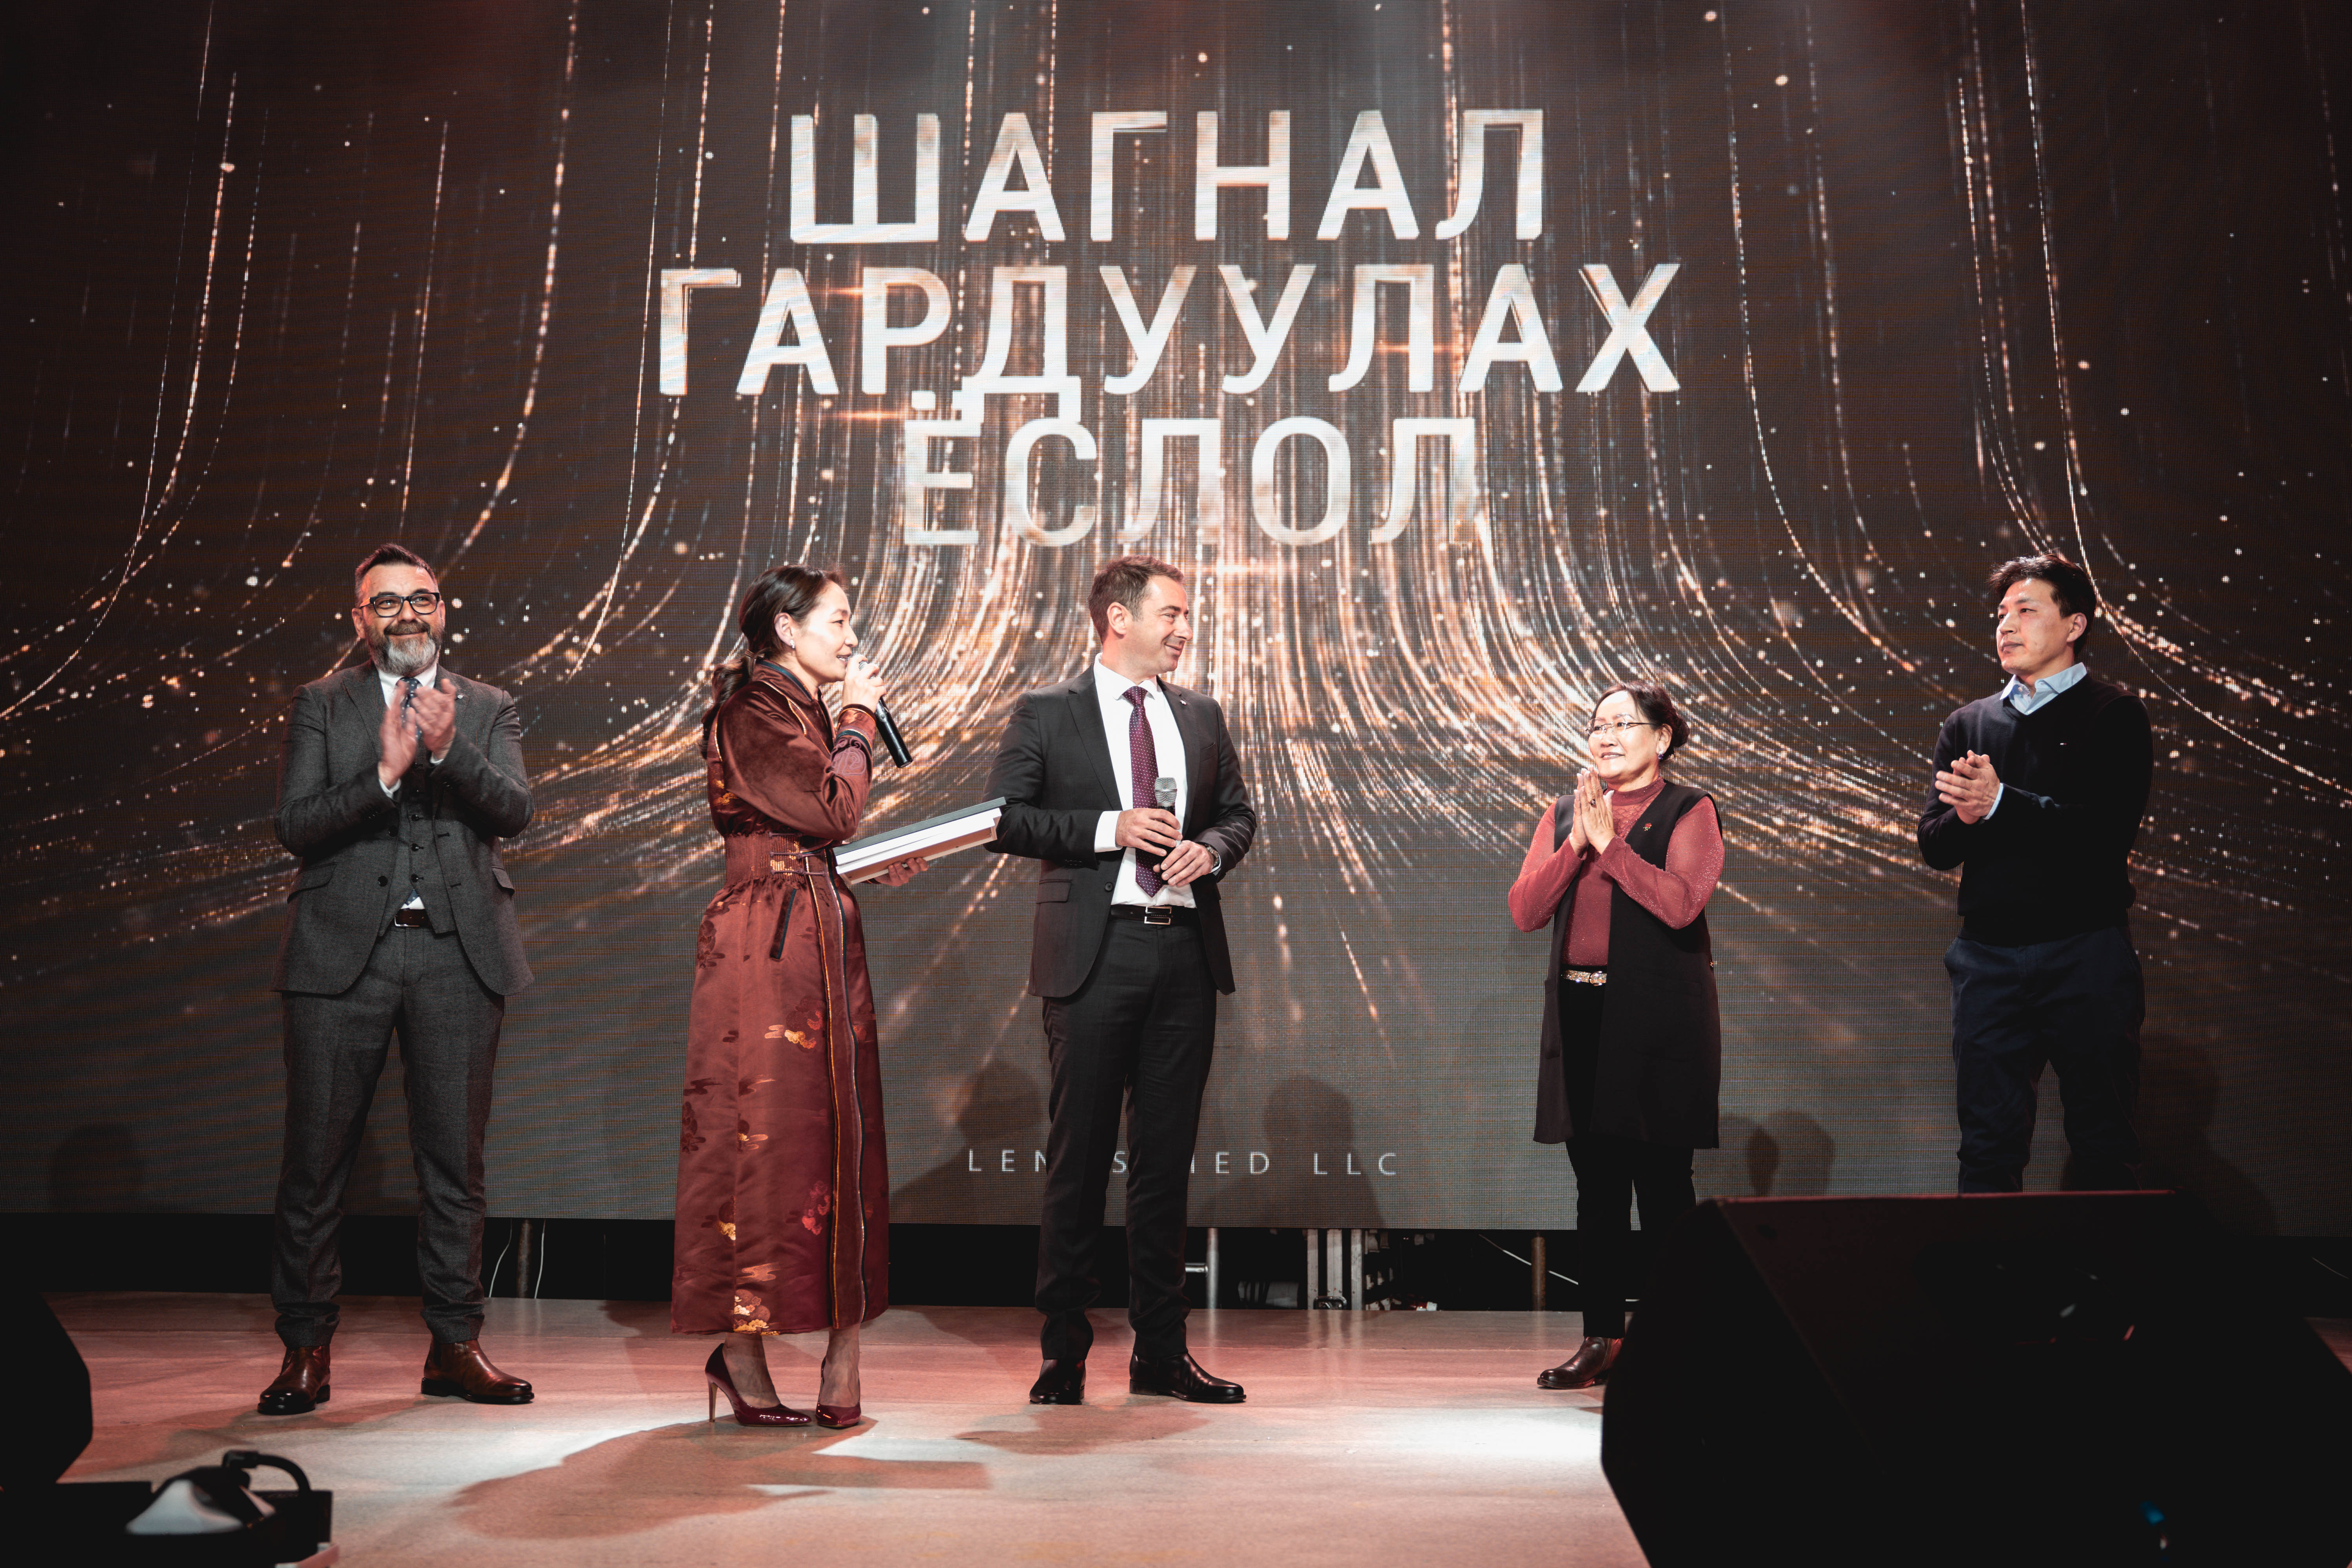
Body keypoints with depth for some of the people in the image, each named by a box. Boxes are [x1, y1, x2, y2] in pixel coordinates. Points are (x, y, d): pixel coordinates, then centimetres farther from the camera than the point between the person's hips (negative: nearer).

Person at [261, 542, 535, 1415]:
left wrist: (450, 750, -19)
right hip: (343, 950, 0)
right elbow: (294, 826, -1)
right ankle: (306, 1348, 14)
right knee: (317, 1155, 2)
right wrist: (384, 772, -15)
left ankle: (454, 1346, 15)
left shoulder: (487, 711, 13)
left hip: (457, 951, 1)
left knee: (455, 1156, 5)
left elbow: (514, 811, -3)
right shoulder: (320, 707, 11)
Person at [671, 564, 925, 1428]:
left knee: (836, 1129, 6)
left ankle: (842, 1352, 10)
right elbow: (833, 808, -17)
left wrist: (882, 864, 8)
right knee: (762, 1132, -5)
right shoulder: (755, 710, -8)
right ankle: (743, 1352, 4)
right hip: (769, 944, -9)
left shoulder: (804, 710, 21)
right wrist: (860, 721, -4)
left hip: (823, 942, 9)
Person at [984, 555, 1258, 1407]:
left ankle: (1161, 1352, 19)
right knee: (1078, 1158, 2)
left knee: (1167, 1158, 9)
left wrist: (1212, 848, -3)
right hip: (1094, 954, -4)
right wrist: (1110, 829, -15)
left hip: (1185, 952, 4)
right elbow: (1004, 819, -5)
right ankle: (1064, 1353, 13)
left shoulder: (1201, 716, 14)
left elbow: (1239, 812, 19)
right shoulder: (1046, 714, 0)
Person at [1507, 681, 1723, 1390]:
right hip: (1581, 1014, 5)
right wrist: (1575, 844, -8)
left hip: (1658, 1018, -4)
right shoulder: (1564, 812, 14)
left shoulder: (1688, 810, 1)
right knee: (1596, 1185, 8)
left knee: (1661, 1182, -3)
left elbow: (1680, 903, -15)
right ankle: (1602, 1337, 15)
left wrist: (1610, 841, -12)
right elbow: (1525, 910, 4)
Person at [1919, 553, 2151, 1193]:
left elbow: (2110, 830, -13)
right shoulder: (1967, 725, 14)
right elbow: (1934, 845, 6)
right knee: (1987, 1140, 7)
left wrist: (2001, 803, -22)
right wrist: (1963, 816, -16)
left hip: (2085, 953, -3)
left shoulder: (2115, 715, 2)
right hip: (1988, 957, 4)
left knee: (2103, 1139, 3)